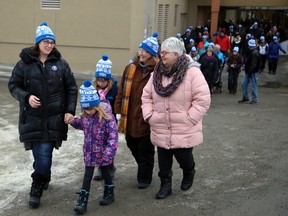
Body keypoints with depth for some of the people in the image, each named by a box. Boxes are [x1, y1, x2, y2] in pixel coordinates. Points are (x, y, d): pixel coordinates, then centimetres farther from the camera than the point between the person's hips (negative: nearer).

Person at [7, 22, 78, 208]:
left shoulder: (61, 64, 1)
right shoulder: (24, 63, -1)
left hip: (54, 118, 0)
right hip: (32, 118, 1)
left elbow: (72, 89, 6)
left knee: (44, 154, -5)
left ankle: (37, 189, 9)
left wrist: (70, 111, -2)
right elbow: (13, 85, 5)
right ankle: (45, 179, 33)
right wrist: (26, 97, -14)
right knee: (40, 153, 7)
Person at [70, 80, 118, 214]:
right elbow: (81, 124, 17)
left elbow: (113, 136, -25)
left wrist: (109, 153, -29)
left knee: (105, 173, 16)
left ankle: (109, 194, 38)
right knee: (87, 175, 6)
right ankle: (82, 201, 10)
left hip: (103, 153, -4)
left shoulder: (107, 117, -24)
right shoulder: (85, 116, -6)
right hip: (89, 153, 4)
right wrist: (72, 121, -2)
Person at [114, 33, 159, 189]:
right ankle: (143, 171, 44)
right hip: (129, 118, 6)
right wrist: (118, 110, 5)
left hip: (146, 120, -5)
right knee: (132, 146, 20)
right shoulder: (130, 68, 4)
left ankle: (144, 178, 30)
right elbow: (122, 91, 8)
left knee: (145, 151, 10)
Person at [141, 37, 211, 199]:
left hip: (184, 131, -4)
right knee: (164, 162, 13)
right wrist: (149, 116, -2)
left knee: (184, 158, 9)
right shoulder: (157, 72, 3)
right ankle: (166, 185, 32)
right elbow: (146, 96, 9)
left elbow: (203, 100, -17)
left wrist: (188, 119, -18)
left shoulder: (192, 72, -15)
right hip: (161, 131, 5)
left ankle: (189, 173, 42)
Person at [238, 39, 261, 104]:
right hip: (248, 72, 10)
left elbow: (253, 64, -24)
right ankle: (245, 98, 24)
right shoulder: (251, 52, 12)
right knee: (244, 84, 13)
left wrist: (250, 72, -23)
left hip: (252, 72, -10)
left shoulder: (254, 53, -20)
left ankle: (254, 99, 9)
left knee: (254, 85, 0)